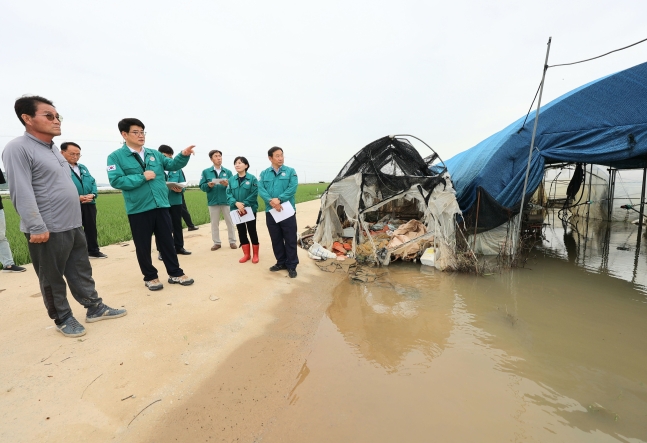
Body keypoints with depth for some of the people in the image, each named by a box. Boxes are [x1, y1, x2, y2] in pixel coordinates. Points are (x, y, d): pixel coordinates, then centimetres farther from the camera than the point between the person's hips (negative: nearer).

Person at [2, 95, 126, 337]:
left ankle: (95, 308, 26)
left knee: (82, 271, 15)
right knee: (52, 279, 9)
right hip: (48, 230, -8)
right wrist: (37, 228, -21)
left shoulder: (53, 148, 14)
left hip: (73, 225, 8)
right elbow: (22, 193, -18)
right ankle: (63, 318, 23)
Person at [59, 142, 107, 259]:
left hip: (89, 204, 7)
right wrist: (76, 197, -22)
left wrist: (92, 194, -6)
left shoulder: (83, 168, 19)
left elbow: (93, 182, 13)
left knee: (91, 228, 14)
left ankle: (93, 251, 27)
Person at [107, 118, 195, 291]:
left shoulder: (154, 153, 11)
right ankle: (150, 277, 25)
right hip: (138, 209, -3)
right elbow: (116, 181, -13)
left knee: (167, 242, 11)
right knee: (143, 246, 9)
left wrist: (183, 155, -9)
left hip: (161, 206, 4)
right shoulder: (116, 157, -3)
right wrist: (142, 177, -15)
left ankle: (175, 273, 22)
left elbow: (172, 165, 8)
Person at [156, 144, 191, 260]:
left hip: (176, 201, 3)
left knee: (177, 225, 13)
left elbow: (183, 184, 5)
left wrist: (180, 189, -16)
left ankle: (179, 247, 26)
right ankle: (161, 250, 16)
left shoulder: (177, 168, 6)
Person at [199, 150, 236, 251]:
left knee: (230, 222, 7)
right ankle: (216, 243, 19)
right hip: (213, 201, 0)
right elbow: (202, 186, 1)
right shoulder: (206, 172, 4)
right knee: (214, 223, 8)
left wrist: (228, 184, -21)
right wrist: (208, 185, -19)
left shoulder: (228, 171, 5)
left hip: (226, 201, 0)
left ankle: (232, 241, 18)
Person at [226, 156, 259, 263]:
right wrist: (236, 203, -19)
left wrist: (244, 205, -21)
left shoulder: (252, 178, -8)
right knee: (241, 232, 10)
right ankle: (246, 254, 24)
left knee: (252, 231, 5)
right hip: (236, 210, 4)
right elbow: (229, 194, 0)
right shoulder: (232, 180, 5)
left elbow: (254, 195, -13)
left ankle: (255, 255, 19)